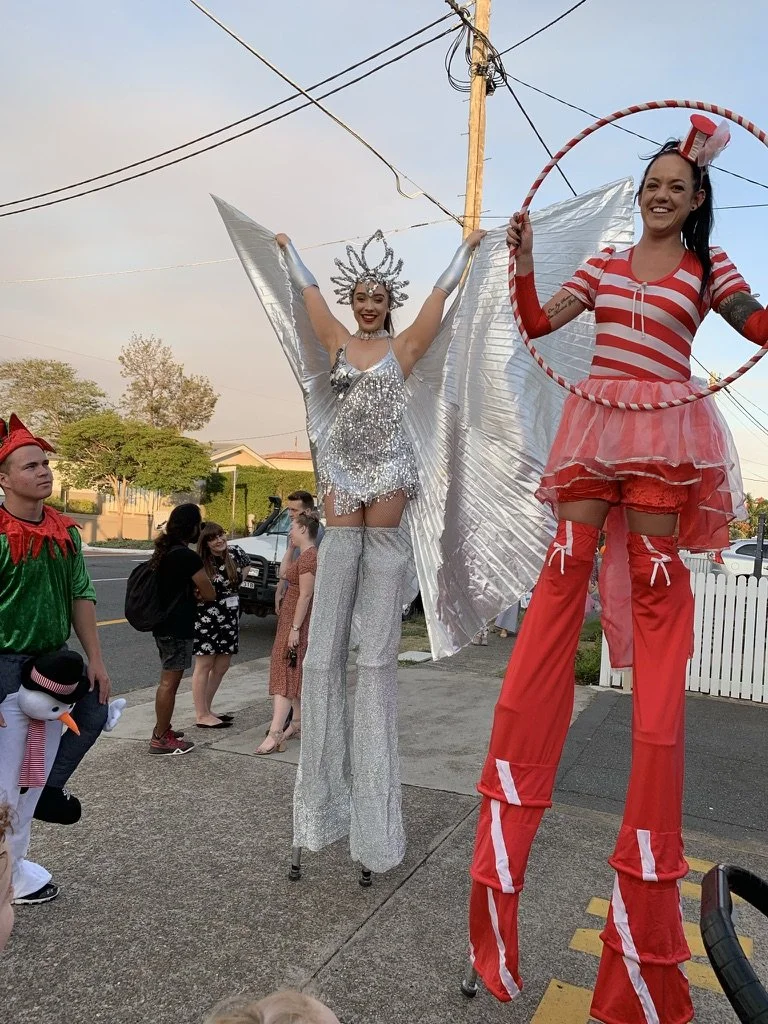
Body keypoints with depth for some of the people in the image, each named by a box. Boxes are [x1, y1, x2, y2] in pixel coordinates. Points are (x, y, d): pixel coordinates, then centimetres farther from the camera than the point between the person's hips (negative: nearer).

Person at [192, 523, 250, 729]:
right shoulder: (200, 563, -13)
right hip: (206, 618, -6)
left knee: (221, 667, 11)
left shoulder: (235, 553, 0)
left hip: (230, 618, 6)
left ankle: (206, 709, 25)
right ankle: (202, 716, 7)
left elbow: (246, 565, 21)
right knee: (204, 666, 0)